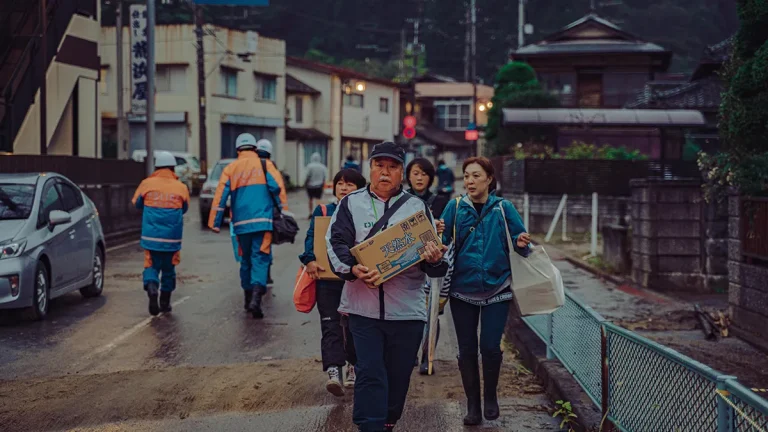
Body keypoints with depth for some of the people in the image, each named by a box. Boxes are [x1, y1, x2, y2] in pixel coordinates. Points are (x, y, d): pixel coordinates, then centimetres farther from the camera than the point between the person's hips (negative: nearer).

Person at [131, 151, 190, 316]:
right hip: (172, 239, 1)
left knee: (151, 266, 8)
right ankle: (165, 302, 22)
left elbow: (137, 203, 12)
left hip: (151, 237, -1)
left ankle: (151, 287, -21)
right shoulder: (181, 188, -1)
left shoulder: (147, 184, -3)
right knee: (168, 269, 17)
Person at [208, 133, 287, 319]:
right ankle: (256, 298, -22)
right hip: (263, 221, -3)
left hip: (241, 223, 3)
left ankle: (248, 297, 24)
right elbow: (278, 190, -5)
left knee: (246, 259, 18)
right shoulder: (265, 165, 4)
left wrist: (215, 223, 7)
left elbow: (220, 196, 4)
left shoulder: (230, 169, 9)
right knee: (260, 259, -5)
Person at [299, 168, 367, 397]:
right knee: (330, 325, -10)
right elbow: (312, 237, -1)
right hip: (327, 277, 0)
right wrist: (310, 259, -20)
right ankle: (333, 370, -19)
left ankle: (353, 366, 28)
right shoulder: (322, 211, 8)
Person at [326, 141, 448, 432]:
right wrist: (351, 269, -21)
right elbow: (336, 243, -2)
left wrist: (434, 260, -17)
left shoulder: (417, 207, 8)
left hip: (407, 308, 2)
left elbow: (434, 256, 8)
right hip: (364, 306, -1)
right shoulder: (351, 204, 5)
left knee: (399, 375, 11)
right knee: (370, 373, -6)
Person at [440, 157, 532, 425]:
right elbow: (442, 242, -7)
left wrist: (520, 243, -21)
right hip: (462, 289, 1)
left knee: (490, 347, -3)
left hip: (496, 289, -1)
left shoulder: (504, 209, 0)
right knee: (467, 350, 6)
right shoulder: (455, 209, -1)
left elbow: (517, 240, 1)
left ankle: (490, 397, 22)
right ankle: (472, 404, 21)